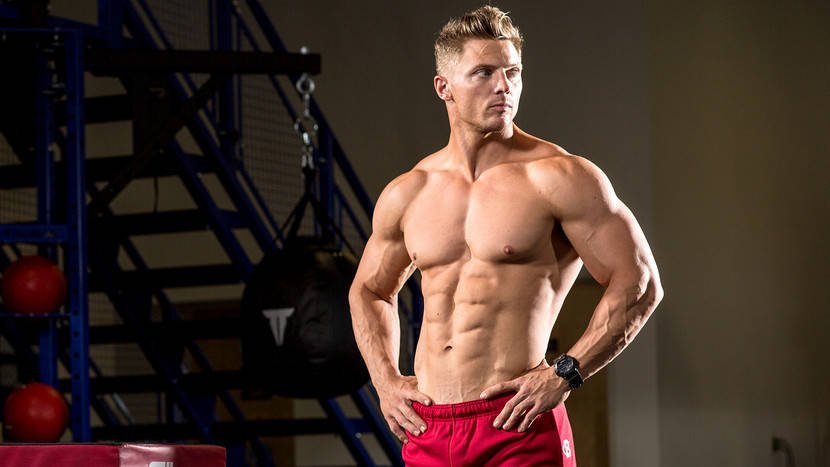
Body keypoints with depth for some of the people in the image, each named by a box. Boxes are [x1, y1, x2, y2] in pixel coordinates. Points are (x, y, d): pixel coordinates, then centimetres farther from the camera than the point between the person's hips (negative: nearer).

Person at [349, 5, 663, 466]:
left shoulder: (556, 177, -4)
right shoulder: (406, 195, 11)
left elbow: (639, 285, -6)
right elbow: (369, 290, 28)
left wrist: (564, 375, -12)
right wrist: (385, 380, 14)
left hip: (519, 427, -5)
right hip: (427, 430, 5)